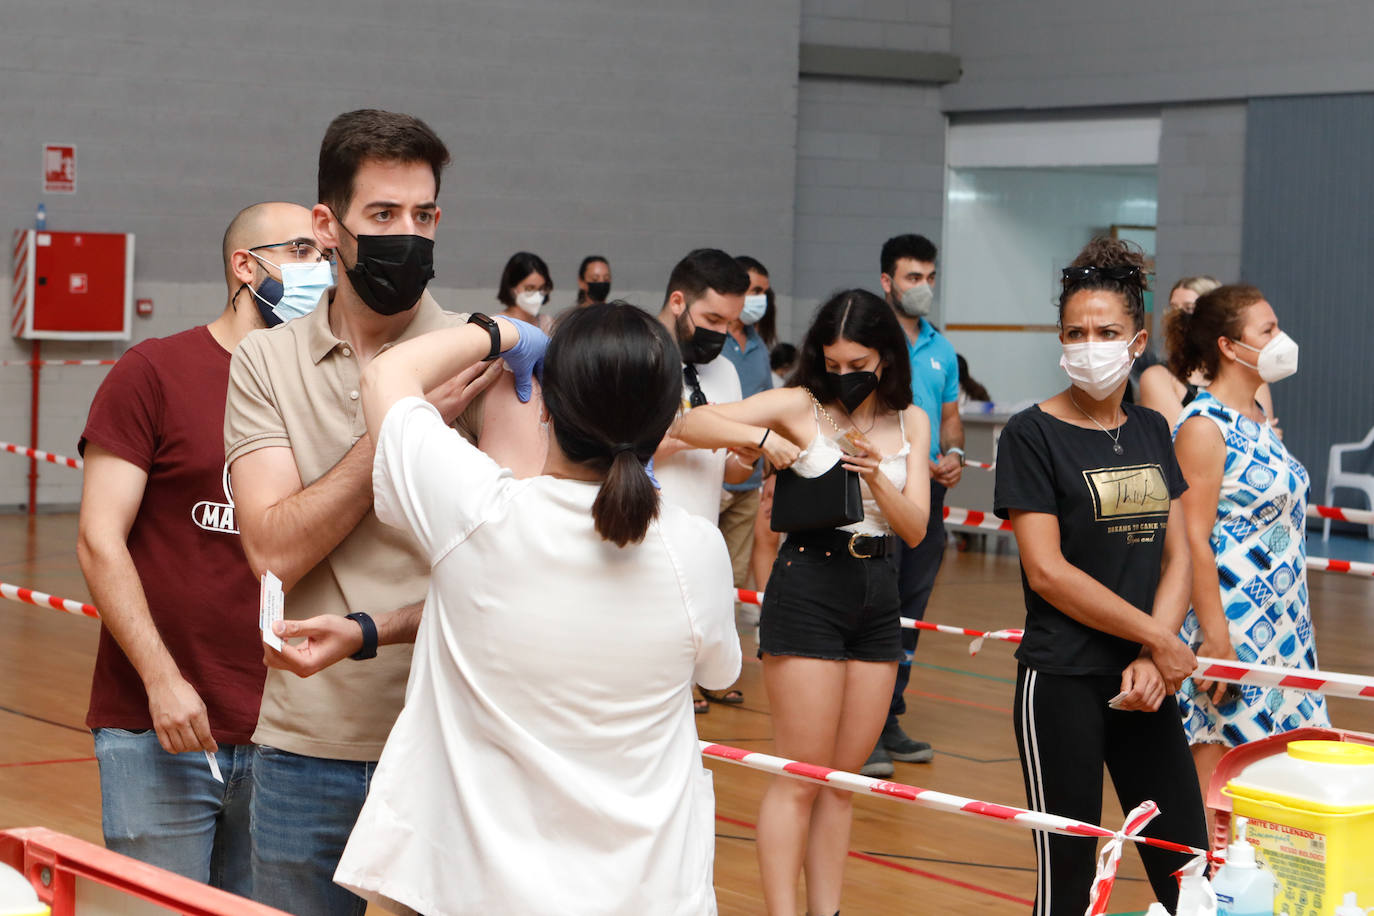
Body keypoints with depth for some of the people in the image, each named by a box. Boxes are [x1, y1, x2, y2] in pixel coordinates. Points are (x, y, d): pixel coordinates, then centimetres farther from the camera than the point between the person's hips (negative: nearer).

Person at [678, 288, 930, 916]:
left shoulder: (910, 423, 8)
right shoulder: (800, 407, -5)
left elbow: (915, 529, 3)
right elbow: (690, 424, -13)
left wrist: (875, 475, -13)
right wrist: (758, 437, -27)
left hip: (877, 596, 5)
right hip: (808, 587, -5)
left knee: (844, 778, 10)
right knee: (801, 779, -5)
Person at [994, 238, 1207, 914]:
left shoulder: (1151, 432, 12)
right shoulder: (1033, 434, -5)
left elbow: (1177, 557, 8)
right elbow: (1047, 571, -12)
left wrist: (1152, 660, -8)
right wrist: (1159, 639, -10)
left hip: (1146, 681, 5)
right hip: (1063, 682, -5)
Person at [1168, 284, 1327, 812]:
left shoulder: (1256, 418, 13)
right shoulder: (1204, 426, -14)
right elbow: (1194, 538, -18)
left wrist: (1297, 619, 19)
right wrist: (1215, 638, -21)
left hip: (1281, 628, 9)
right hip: (1230, 632, -9)